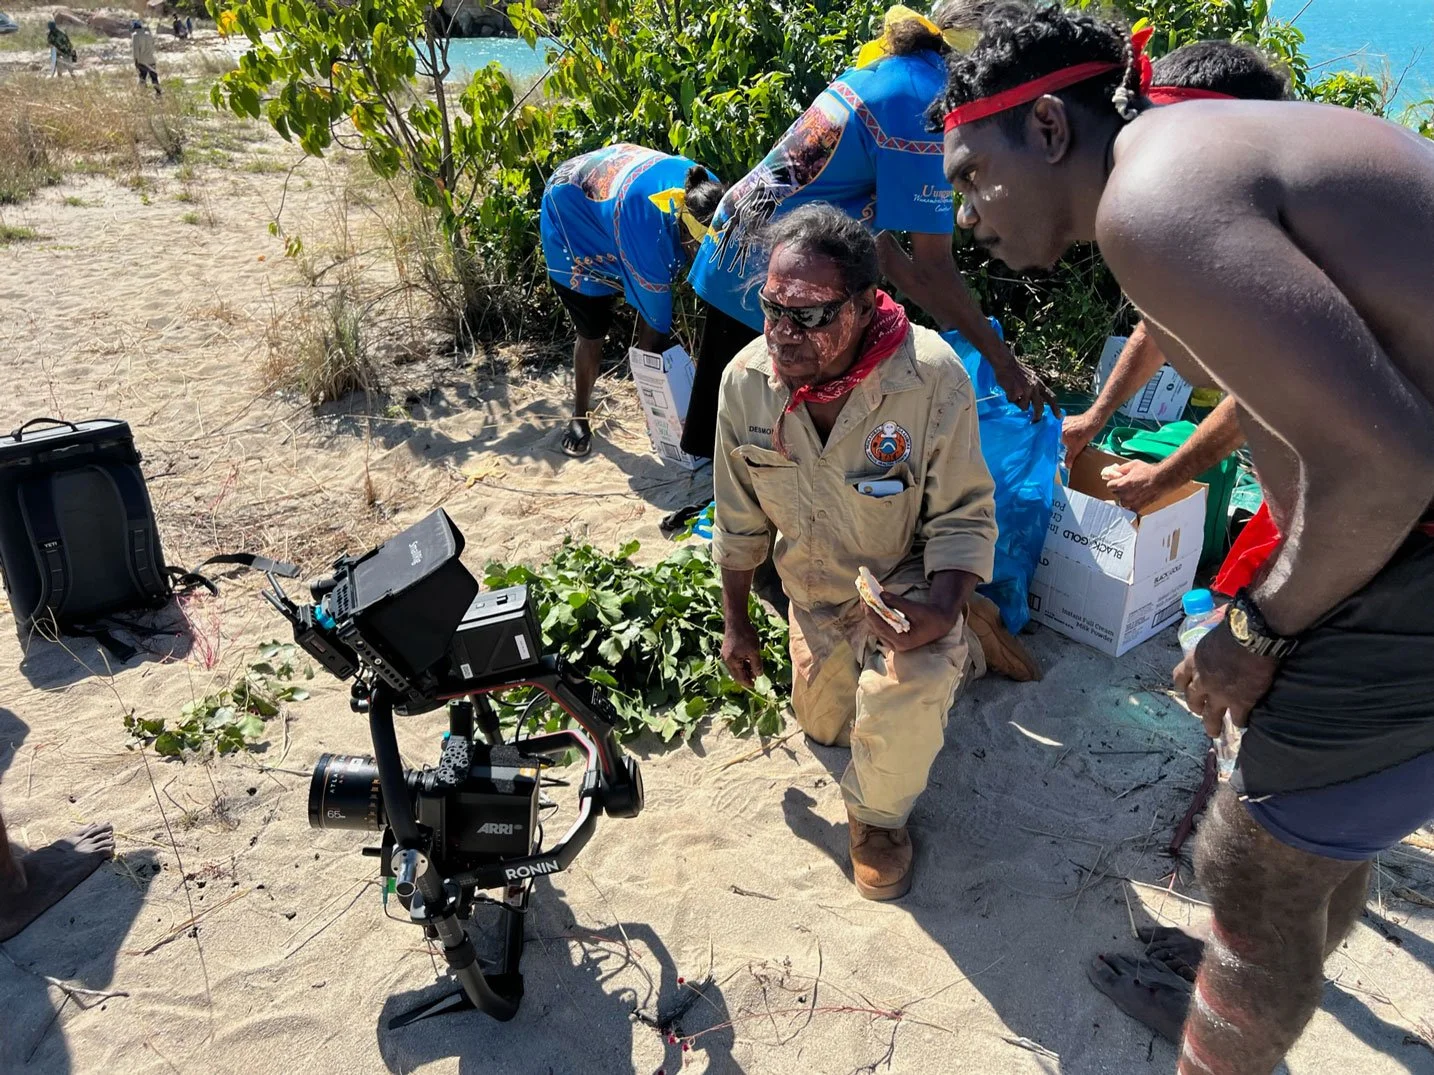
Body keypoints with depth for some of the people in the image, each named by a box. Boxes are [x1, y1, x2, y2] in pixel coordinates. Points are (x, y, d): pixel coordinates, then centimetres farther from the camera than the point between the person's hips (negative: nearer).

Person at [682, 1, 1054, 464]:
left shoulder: (884, 69, 11)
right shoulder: (922, 102, -17)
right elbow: (931, 269, -18)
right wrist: (1003, 360, -8)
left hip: (731, 257, 9)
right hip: (764, 282, -9)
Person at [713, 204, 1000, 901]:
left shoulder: (931, 377, -31)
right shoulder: (745, 380, -19)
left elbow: (964, 516, -20)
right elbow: (741, 521, -4)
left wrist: (942, 610, -39)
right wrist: (736, 622, 4)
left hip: (907, 580, -4)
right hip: (814, 589, 5)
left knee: (903, 696, -34)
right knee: (823, 726, 20)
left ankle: (878, 815, 0)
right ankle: (944, 660, 46)